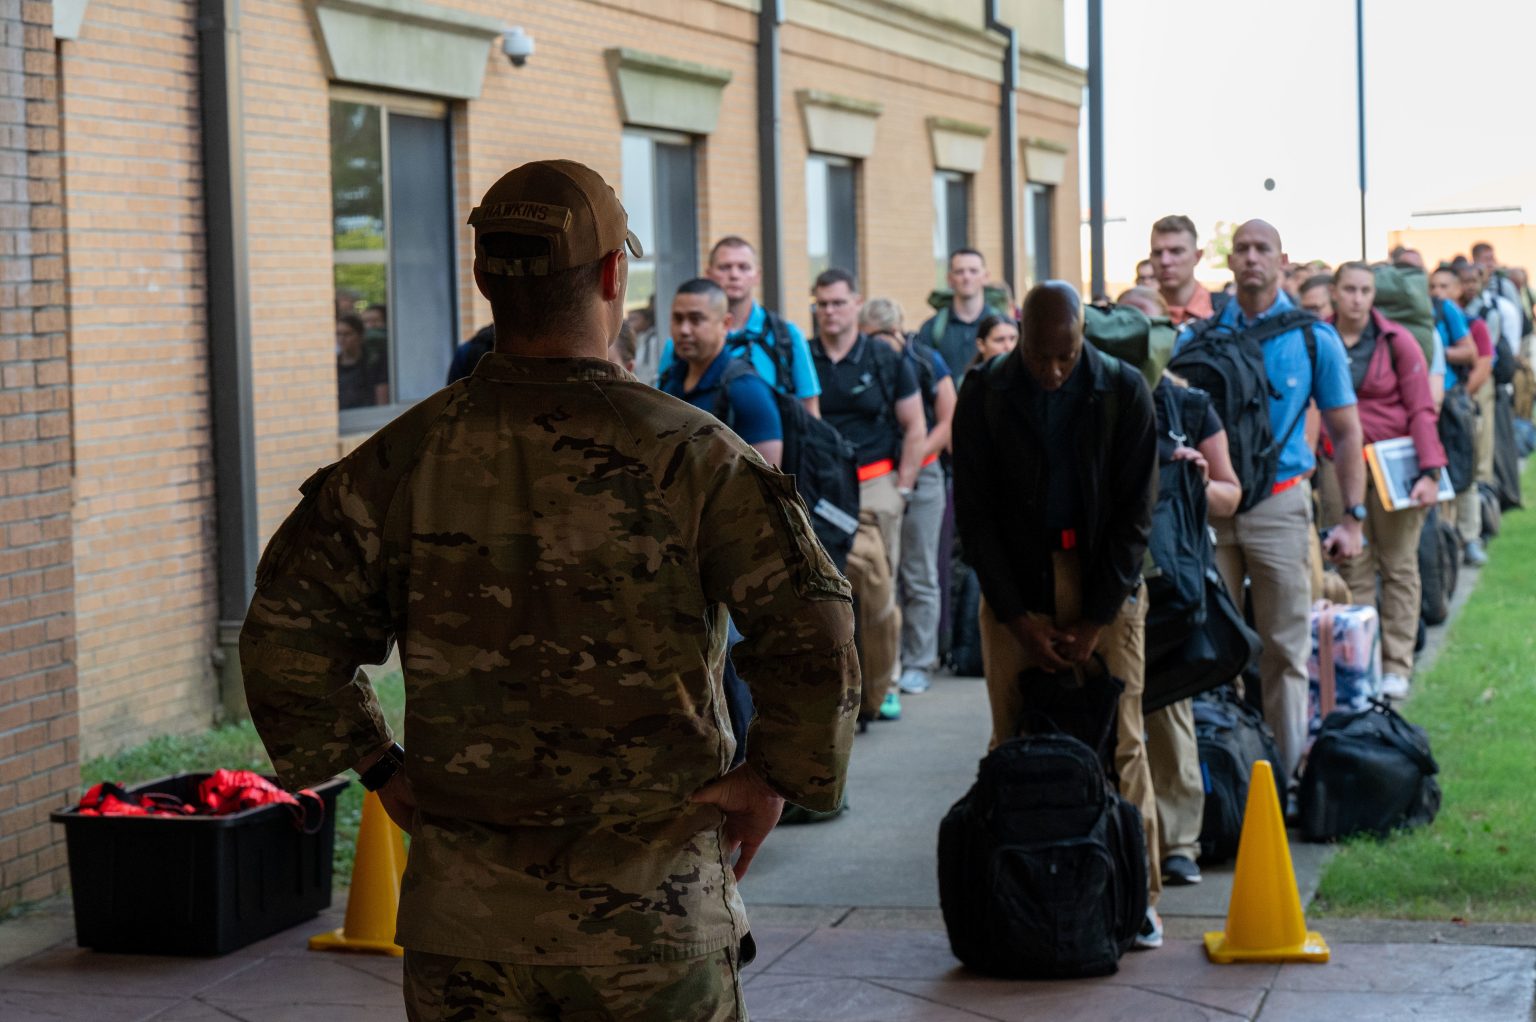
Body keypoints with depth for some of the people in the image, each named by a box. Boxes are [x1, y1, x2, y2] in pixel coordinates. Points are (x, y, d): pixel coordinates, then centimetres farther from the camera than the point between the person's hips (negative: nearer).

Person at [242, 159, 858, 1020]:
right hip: (649, 915, -2)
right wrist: (779, 777, -5)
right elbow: (814, 636, -18)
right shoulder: (688, 455, -9)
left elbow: (287, 632, -1)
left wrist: (375, 763, 8)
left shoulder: (410, 455, -1)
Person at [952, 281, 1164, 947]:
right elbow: (974, 515, -1)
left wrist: (1095, 618, -7)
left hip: (1105, 586, 0)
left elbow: (1135, 511, -2)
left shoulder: (1123, 391, -3)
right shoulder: (985, 396, -2)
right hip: (1014, 591, 1)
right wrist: (1019, 618, -7)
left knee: (1119, 743, -2)